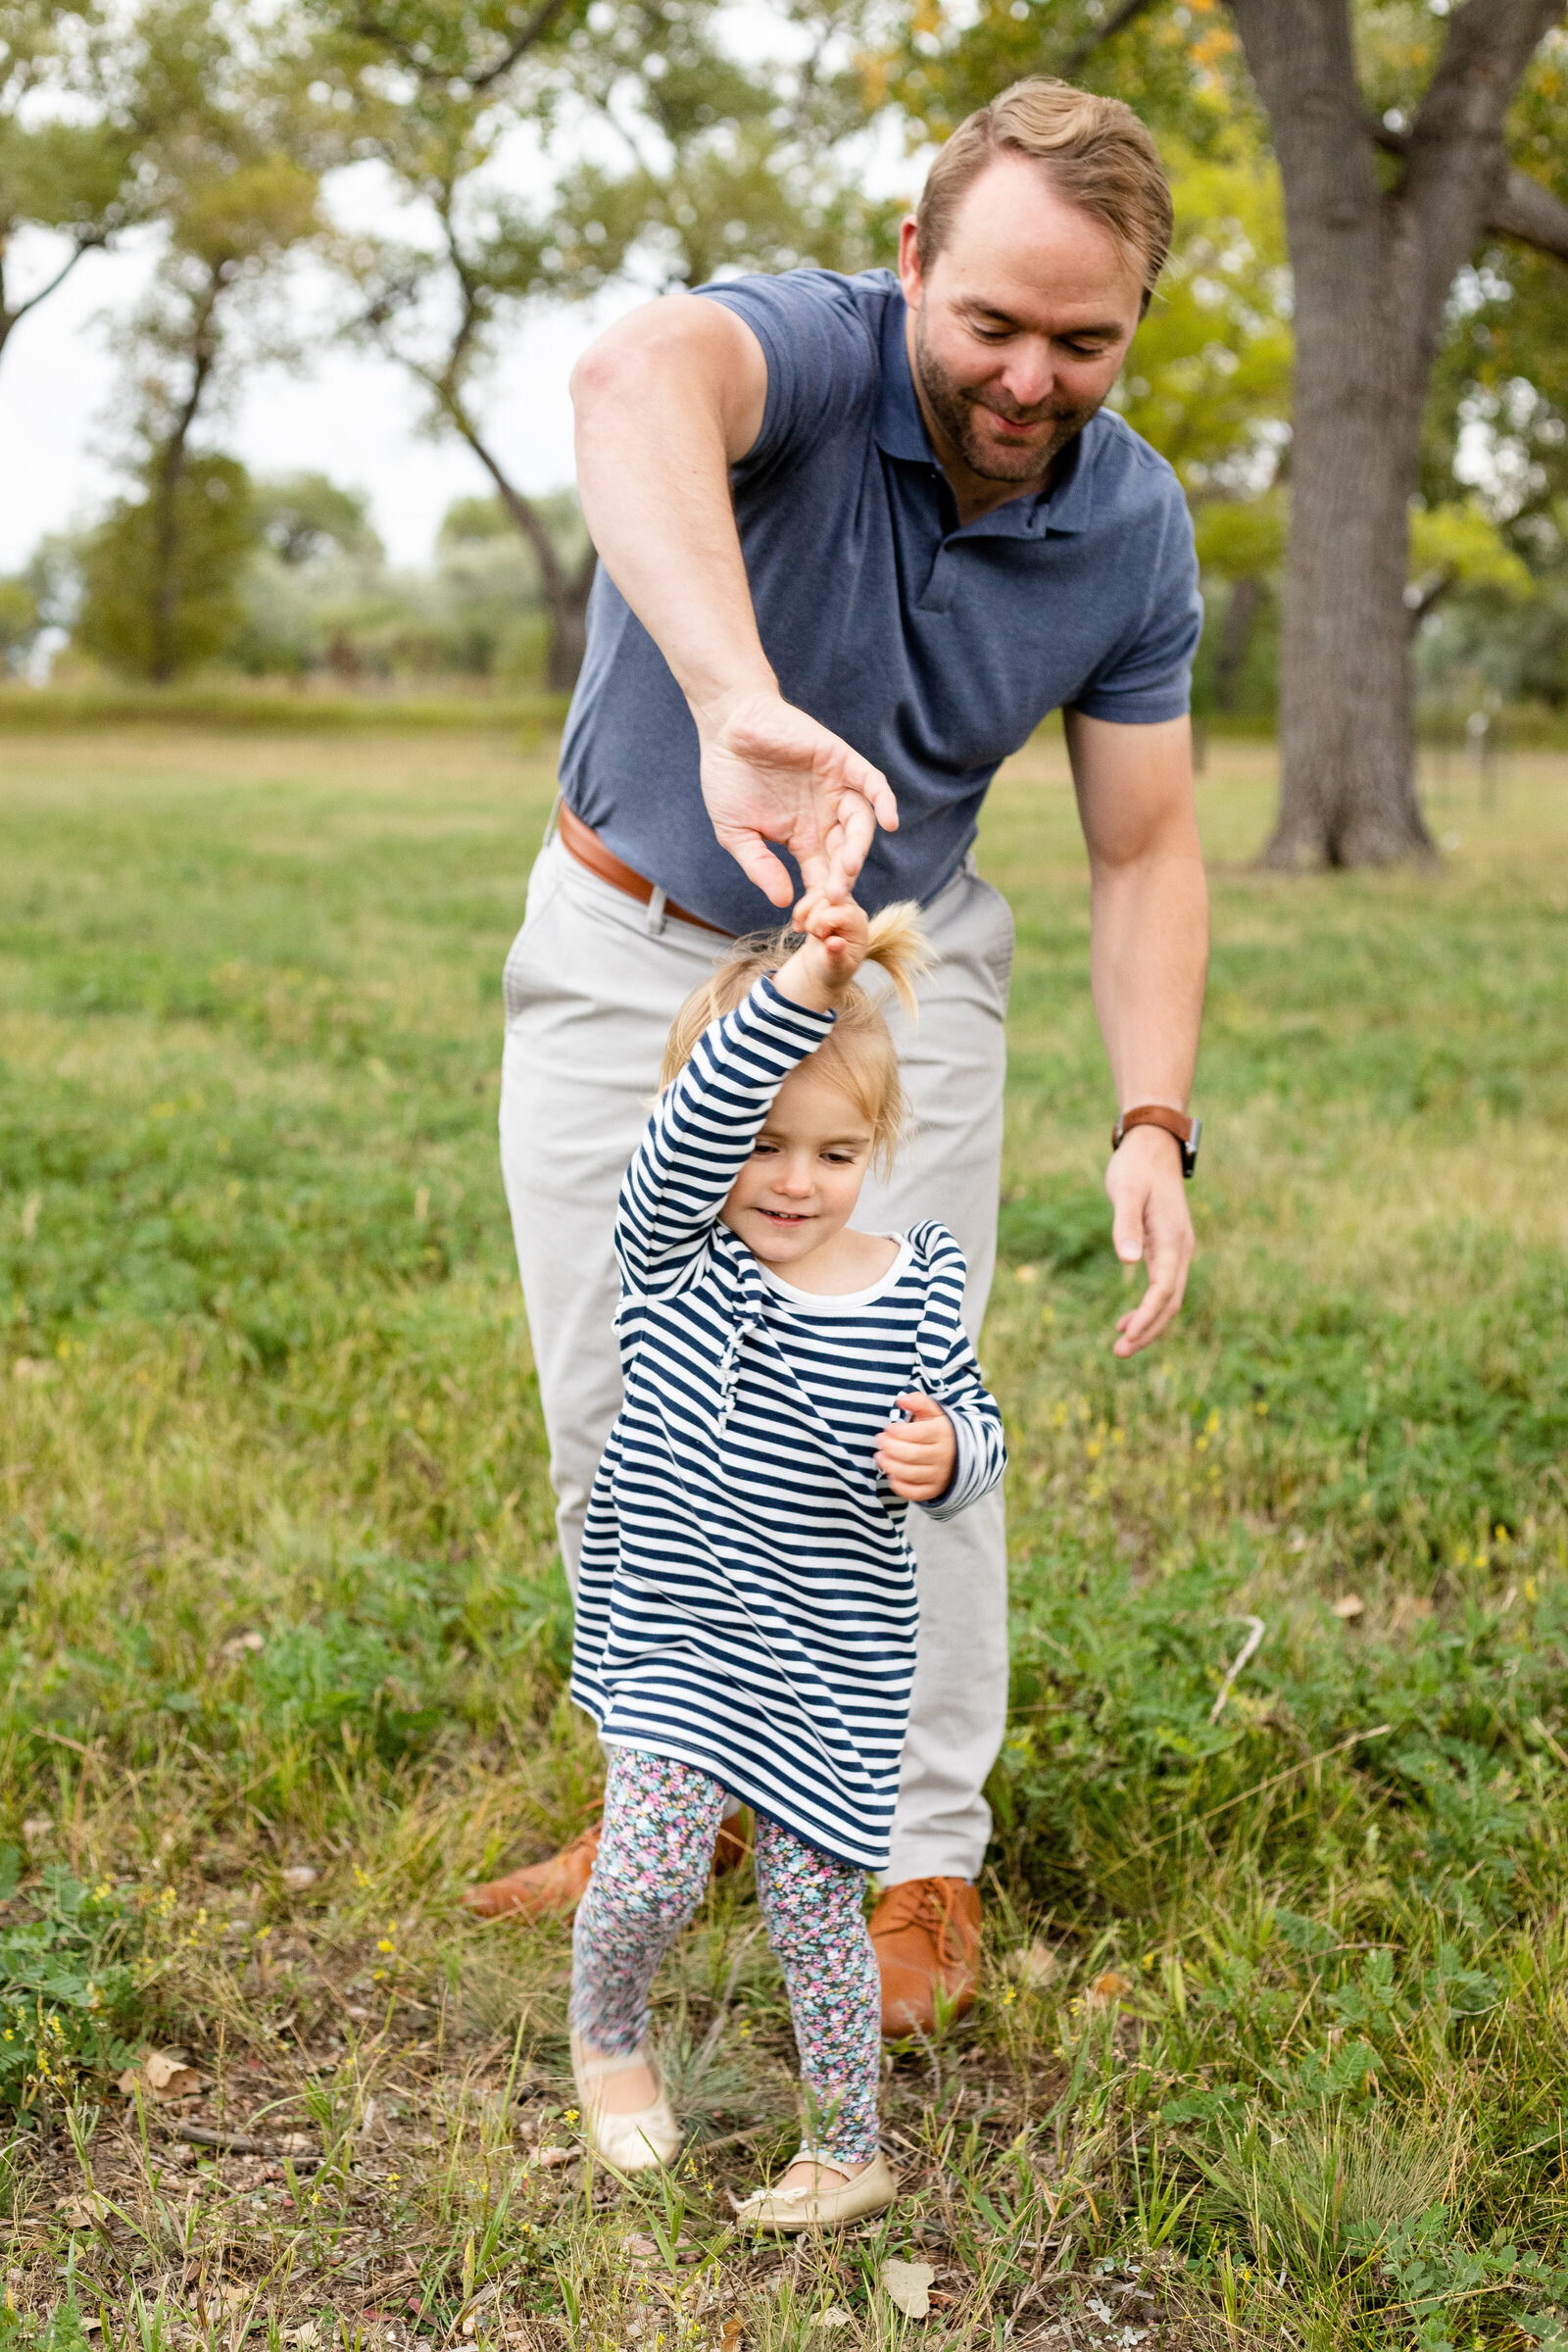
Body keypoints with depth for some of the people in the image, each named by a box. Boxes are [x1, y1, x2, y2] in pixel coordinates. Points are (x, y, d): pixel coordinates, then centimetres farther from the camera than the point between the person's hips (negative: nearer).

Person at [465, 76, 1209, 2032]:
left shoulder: (1134, 530, -13)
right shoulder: (810, 353, -27)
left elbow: (1144, 854, -6)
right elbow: (637, 381, -53)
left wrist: (1153, 1122, -20)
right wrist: (737, 701, -71)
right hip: (625, 946, -1)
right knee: (618, 1414, 7)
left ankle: (923, 1863, 10)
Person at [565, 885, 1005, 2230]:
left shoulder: (920, 1286, -5)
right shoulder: (676, 1250, -9)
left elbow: (974, 1438, 3)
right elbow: (698, 1121, -28)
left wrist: (943, 1454, -23)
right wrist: (803, 982, -41)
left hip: (835, 1654, 1)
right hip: (674, 1630, 0)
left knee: (813, 1907, 6)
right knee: (652, 1869, -9)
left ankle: (853, 2152, 29)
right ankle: (607, 2036, 26)